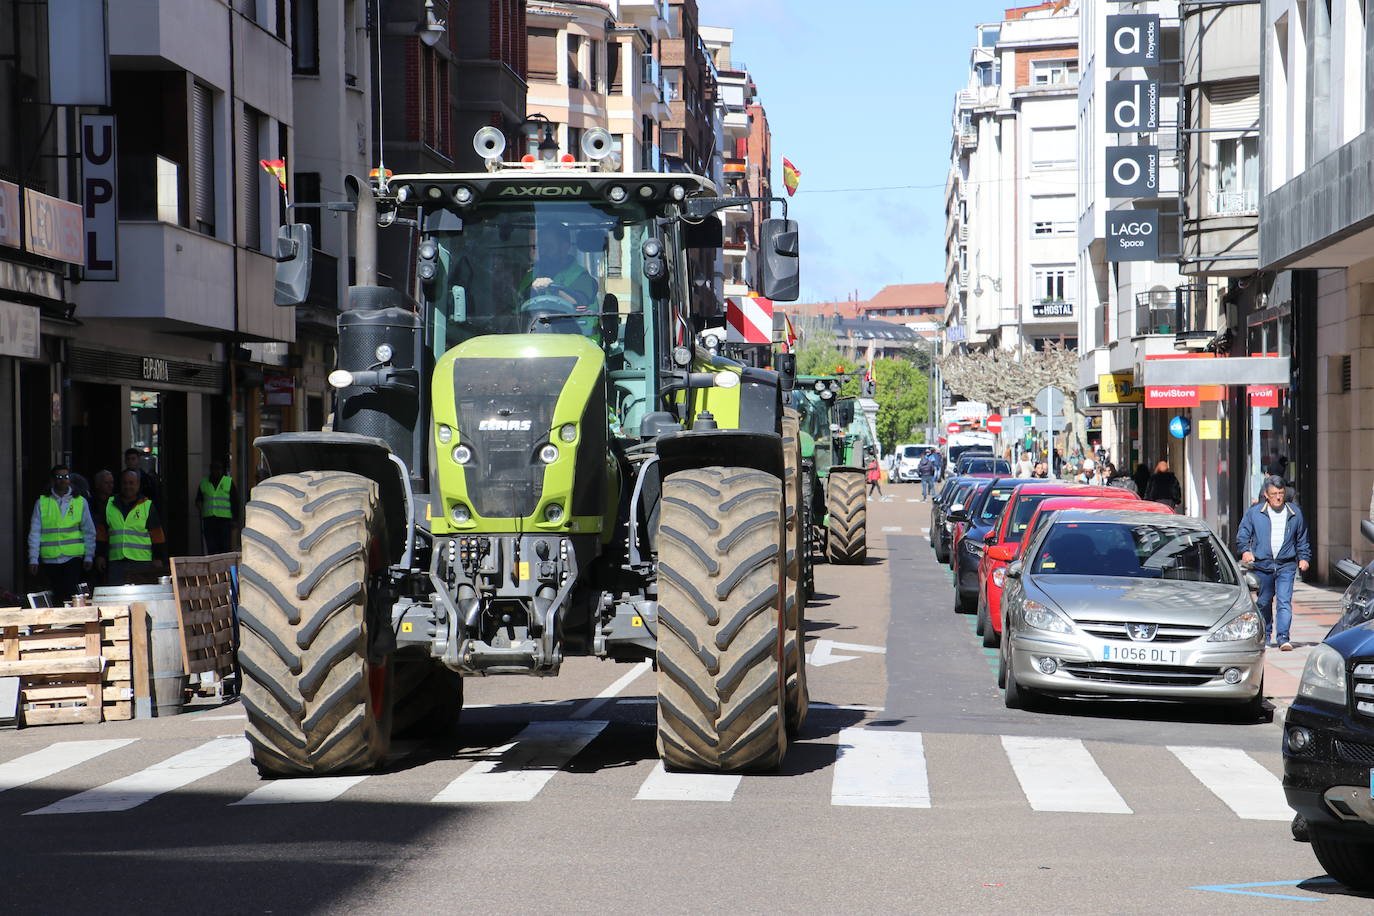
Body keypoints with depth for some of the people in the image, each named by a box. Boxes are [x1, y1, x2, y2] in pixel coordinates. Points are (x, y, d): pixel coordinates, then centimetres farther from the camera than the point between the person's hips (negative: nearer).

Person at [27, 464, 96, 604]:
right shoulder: (42, 502, 4)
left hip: (73, 557, -1)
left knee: (71, 594, -13)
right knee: (55, 596, 4)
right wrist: (33, 559, -1)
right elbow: (35, 533, 3)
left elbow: (89, 531, 9)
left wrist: (89, 556, 4)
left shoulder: (80, 501, 5)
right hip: (49, 559, 1)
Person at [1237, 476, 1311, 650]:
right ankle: (1265, 636, 27)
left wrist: (1304, 558, 8)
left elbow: (1302, 539, 18)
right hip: (1262, 565, 1)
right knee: (1264, 602, 11)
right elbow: (1242, 534, 7)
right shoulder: (1254, 512, 4)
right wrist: (1245, 550, -11)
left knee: (1284, 602, -12)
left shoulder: (1295, 513, 9)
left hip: (1286, 566, -1)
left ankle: (1283, 638, -15)